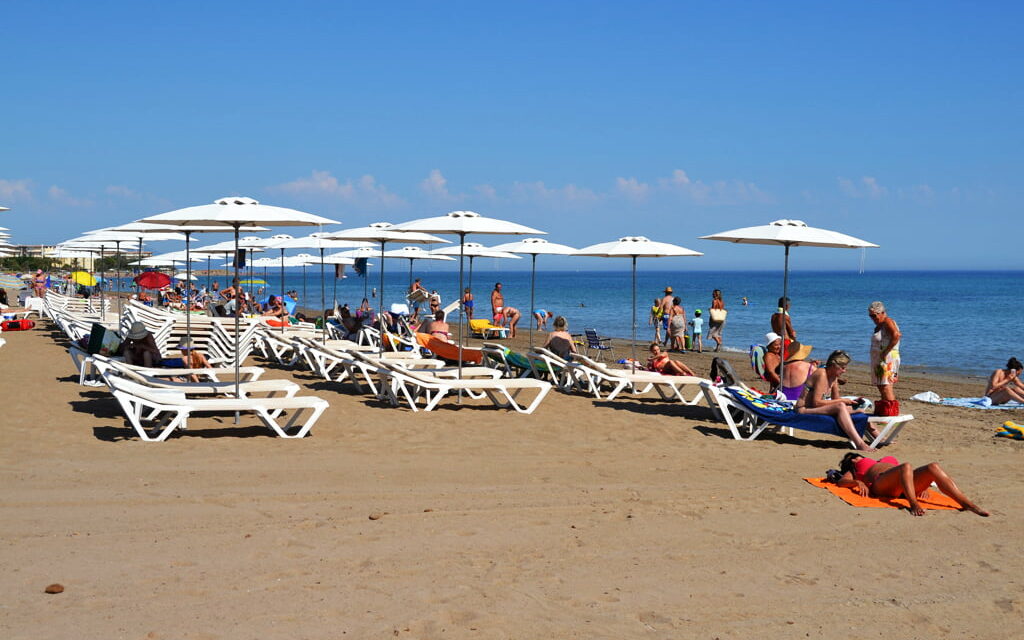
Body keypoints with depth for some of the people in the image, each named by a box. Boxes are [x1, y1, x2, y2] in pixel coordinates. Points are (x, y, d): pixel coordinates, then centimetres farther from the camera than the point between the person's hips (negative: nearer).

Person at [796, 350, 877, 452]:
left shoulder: (834, 377, 7)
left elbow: (835, 399, 15)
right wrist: (842, 400, -20)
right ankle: (860, 444, -40)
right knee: (840, 406, -32)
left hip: (815, 408, 10)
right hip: (804, 410, -10)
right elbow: (816, 402, -25)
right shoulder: (822, 375, -20)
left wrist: (851, 401, -4)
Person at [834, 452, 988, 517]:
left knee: (933, 467, -26)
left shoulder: (887, 461, 45)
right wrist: (858, 482, -10)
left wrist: (922, 484, 9)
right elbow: (841, 481, 12)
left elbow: (911, 474, 31)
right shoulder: (853, 472, 34)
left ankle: (967, 504, -38)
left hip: (907, 484, 4)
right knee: (906, 466, -35)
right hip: (881, 484, -4)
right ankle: (914, 505, -50)